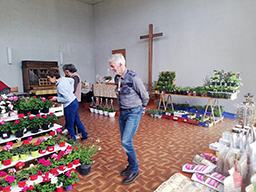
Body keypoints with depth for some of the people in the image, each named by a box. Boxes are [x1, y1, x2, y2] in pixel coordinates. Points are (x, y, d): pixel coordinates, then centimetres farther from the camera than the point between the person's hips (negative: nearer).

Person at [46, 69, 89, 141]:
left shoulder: (60, 86, -26)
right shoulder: (63, 78, 0)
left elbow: (67, 99, -26)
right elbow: (72, 80, 22)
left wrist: (57, 98, -14)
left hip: (70, 106, -10)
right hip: (74, 102, 10)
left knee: (69, 125, 7)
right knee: (77, 120, 24)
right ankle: (85, 135, 39)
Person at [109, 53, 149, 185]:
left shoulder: (133, 78, -19)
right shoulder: (117, 78, 4)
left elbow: (145, 95, -8)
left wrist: (142, 108, 6)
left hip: (133, 113, -8)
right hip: (122, 112, 8)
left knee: (126, 142, -10)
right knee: (124, 141, 14)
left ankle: (134, 171, 10)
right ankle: (131, 165, 34)